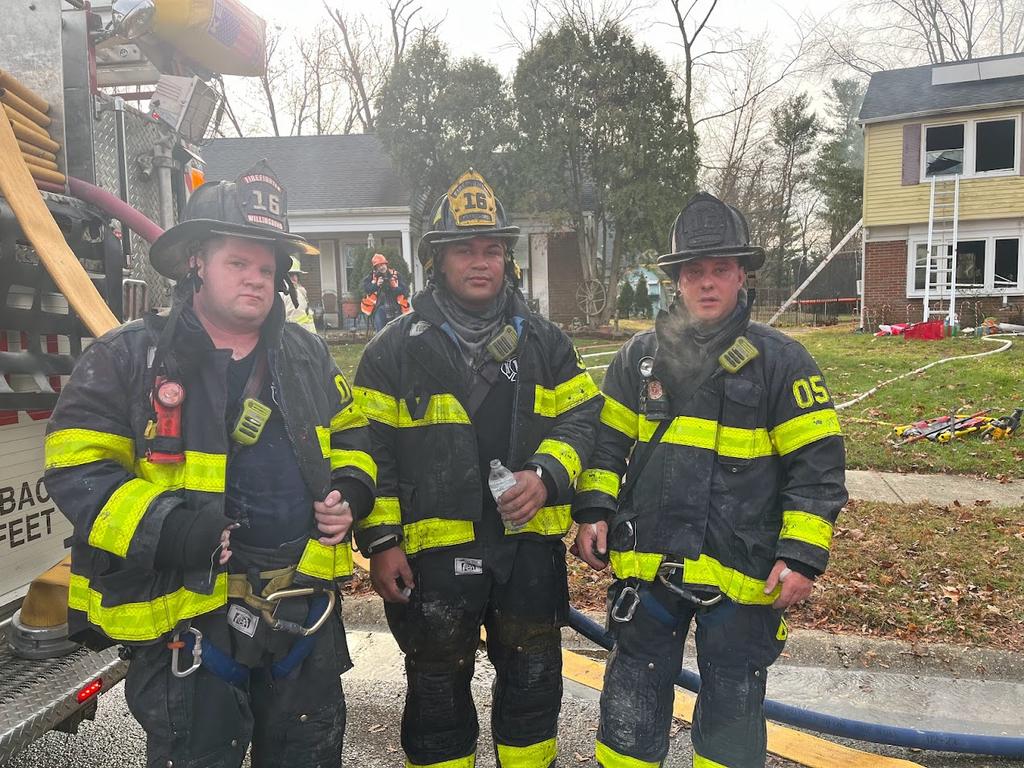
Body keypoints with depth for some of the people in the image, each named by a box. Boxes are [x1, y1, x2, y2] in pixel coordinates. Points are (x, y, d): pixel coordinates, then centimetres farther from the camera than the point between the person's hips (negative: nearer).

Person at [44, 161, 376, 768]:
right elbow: (77, 467, -11)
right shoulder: (129, 358, -6)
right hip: (189, 612, -4)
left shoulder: (307, 354, 7)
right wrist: (165, 526, -25)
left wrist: (349, 490, -2)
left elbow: (351, 434, 18)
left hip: (307, 609, 5)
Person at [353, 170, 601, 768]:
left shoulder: (543, 341, 7)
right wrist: (380, 541, -6)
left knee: (533, 680, 18)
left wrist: (545, 475, -14)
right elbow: (372, 449, -2)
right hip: (433, 548, -2)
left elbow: (580, 418, 4)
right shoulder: (396, 350, -1)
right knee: (439, 687, 14)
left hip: (530, 541, 3)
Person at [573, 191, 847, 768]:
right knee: (632, 702, 17)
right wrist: (594, 511, 1)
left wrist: (803, 556, -12)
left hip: (743, 572, -2)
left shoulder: (782, 362, -6)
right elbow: (608, 442, 12)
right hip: (645, 563, 3)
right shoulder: (640, 357, 4)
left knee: (733, 709, 14)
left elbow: (817, 466, -6)